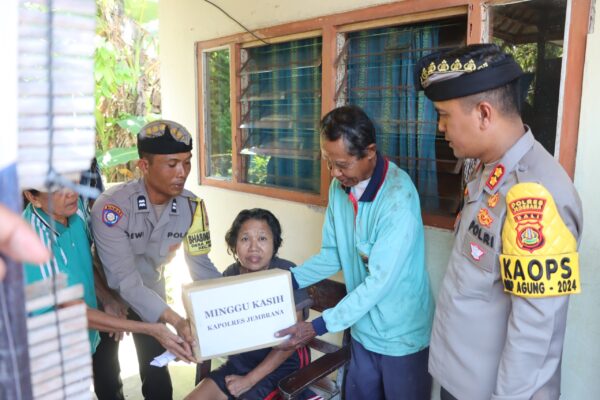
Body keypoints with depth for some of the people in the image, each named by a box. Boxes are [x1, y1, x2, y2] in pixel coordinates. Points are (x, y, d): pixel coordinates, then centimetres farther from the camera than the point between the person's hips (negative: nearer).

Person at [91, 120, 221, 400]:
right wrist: (175, 321, -46)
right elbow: (126, 282, -35)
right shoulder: (112, 206, -33)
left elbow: (201, 266, -13)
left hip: (152, 290, 3)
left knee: (156, 371, 10)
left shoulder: (191, 206, -19)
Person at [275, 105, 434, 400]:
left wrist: (318, 326, -26)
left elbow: (380, 280, -28)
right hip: (363, 329, 6)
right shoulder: (339, 186, -5)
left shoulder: (398, 197, -27)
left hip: (401, 335, -6)